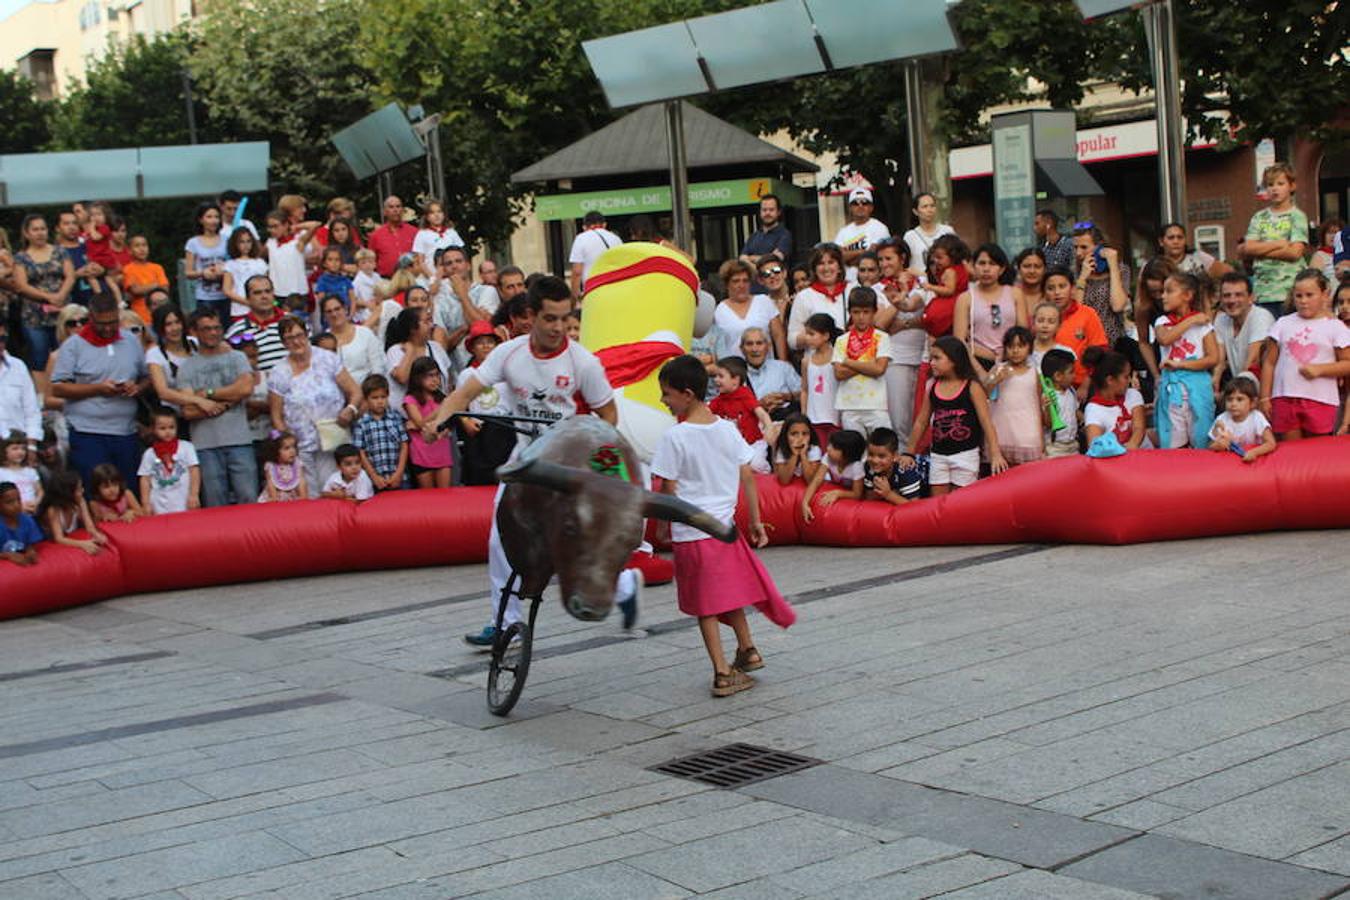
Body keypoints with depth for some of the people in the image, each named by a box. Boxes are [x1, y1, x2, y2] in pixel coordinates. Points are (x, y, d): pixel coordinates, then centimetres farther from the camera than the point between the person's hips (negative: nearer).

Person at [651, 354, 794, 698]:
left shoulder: (674, 437, -14)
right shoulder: (727, 429, 1)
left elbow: (669, 489, -12)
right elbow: (748, 477, 4)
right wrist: (756, 521, 11)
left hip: (690, 532, -5)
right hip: (724, 525, 5)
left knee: (705, 606, 4)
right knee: (731, 593, 24)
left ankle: (723, 672, 4)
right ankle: (747, 650, 33)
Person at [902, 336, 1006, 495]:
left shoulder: (972, 387, -8)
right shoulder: (932, 388, 4)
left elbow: (986, 422, -12)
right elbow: (921, 422, 11)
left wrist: (995, 454, -21)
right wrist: (909, 453, 12)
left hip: (965, 454, -4)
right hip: (938, 455, 4)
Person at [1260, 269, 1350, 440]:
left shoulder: (1335, 327, 2)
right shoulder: (1283, 324, 8)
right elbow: (1269, 363, 9)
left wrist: (1319, 369, -14)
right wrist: (1264, 398, 4)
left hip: (1320, 400, -2)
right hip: (1285, 398, 2)